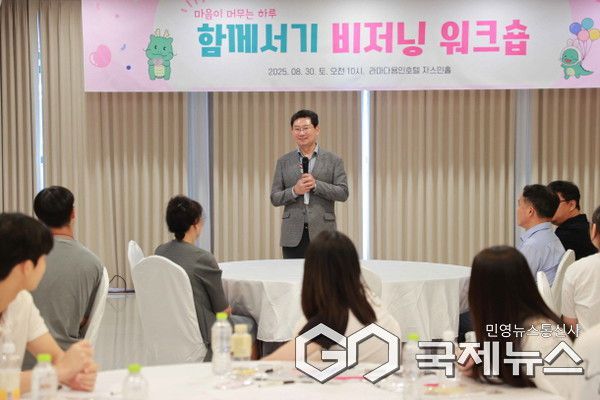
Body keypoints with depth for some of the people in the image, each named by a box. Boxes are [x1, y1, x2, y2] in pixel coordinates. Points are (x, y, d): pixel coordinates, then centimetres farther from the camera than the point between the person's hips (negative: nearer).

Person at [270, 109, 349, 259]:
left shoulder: (333, 161, 7)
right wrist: (294, 191, -11)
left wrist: (316, 184, -13)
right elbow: (274, 198, 8)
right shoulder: (283, 162, 11)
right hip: (293, 235, 1)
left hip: (322, 233, -1)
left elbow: (343, 193, -1)